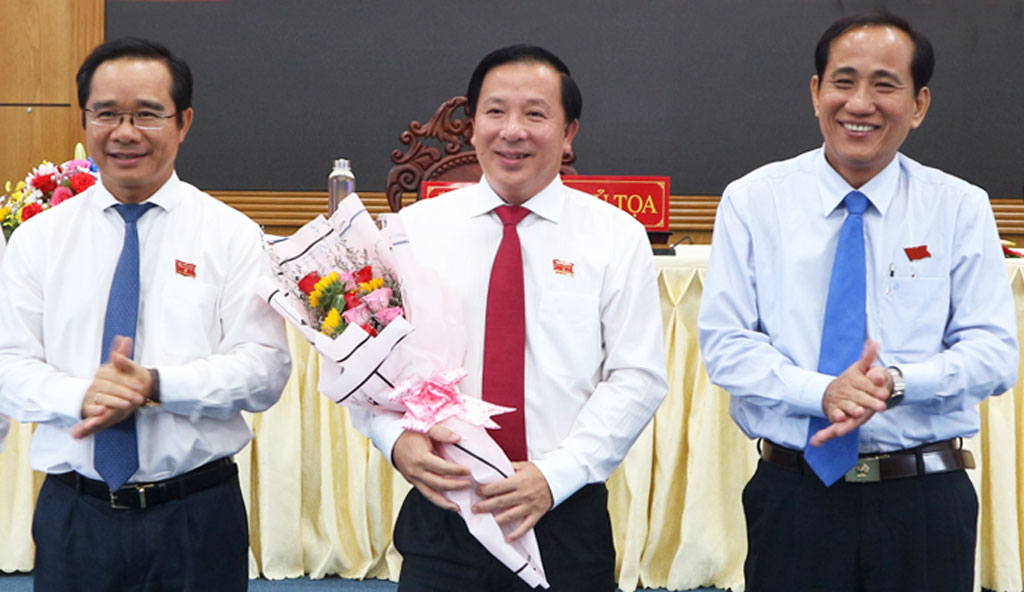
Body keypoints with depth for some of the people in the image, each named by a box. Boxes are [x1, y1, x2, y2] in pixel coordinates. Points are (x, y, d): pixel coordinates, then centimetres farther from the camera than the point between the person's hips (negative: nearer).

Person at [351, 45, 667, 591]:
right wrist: (398, 438, -16)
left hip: (565, 516, -1)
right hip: (438, 512, 1)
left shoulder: (617, 238, 1)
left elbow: (636, 379, -4)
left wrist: (554, 475, -15)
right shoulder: (414, 230, 5)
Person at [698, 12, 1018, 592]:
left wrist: (896, 382, -21)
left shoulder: (962, 208, 2)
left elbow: (994, 352, -3)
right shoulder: (752, 202, 1)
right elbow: (725, 343, -5)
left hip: (926, 501, 1)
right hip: (795, 495, 0)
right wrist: (823, 391, -21)